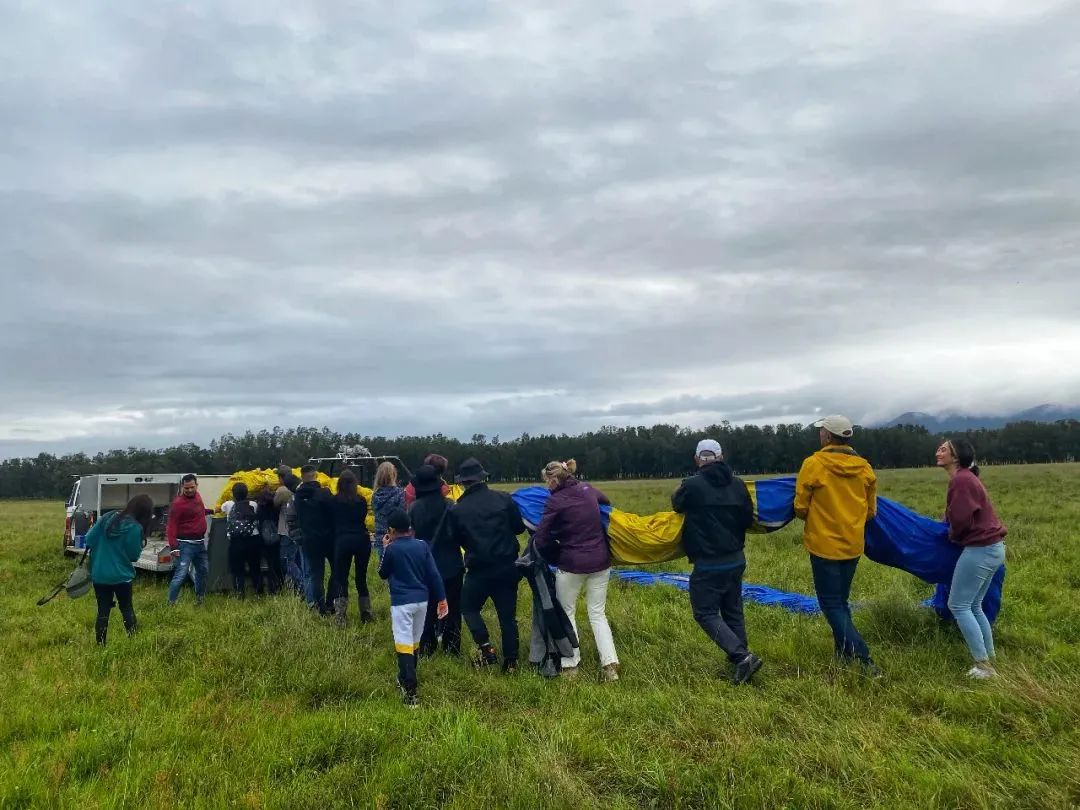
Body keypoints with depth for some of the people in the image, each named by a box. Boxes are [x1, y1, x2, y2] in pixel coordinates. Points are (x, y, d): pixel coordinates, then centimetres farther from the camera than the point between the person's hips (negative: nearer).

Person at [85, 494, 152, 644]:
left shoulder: (108, 517, -1)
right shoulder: (136, 528, -15)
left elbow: (89, 540, 2)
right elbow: (134, 556, -9)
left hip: (99, 575, 4)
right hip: (121, 576, -3)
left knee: (103, 612, 10)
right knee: (127, 609, 13)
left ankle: (101, 646, 12)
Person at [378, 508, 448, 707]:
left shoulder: (392, 549, -9)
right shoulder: (422, 545, 2)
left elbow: (383, 574, 6)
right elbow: (434, 574, 1)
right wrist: (441, 598, 6)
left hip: (401, 602, -5)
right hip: (422, 600, 6)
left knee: (404, 644, -8)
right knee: (414, 642, 21)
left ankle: (410, 691, -17)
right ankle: (406, 678, 37)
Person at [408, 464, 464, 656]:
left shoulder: (414, 508, -10)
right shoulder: (449, 506, -13)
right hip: (450, 566, -1)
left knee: (427, 608, 14)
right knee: (451, 608, 12)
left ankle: (426, 649, 18)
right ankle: (452, 649, 17)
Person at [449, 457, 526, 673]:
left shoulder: (457, 510, -8)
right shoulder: (503, 499, -7)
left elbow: (456, 540, 3)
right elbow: (519, 527, 2)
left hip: (478, 569, -2)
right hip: (507, 568, 2)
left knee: (469, 608, 21)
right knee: (508, 615, 11)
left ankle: (485, 647, 6)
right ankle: (510, 663, 15)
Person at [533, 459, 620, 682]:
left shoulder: (556, 501, -14)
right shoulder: (587, 489, 3)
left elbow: (541, 538, -14)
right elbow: (607, 503, 24)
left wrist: (553, 558, 4)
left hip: (572, 564, -5)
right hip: (600, 561, 5)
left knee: (566, 613, 15)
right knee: (598, 614, 14)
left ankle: (571, 665, 17)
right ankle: (610, 665, 3)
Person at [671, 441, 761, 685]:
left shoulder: (692, 485, -15)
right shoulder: (738, 484, -2)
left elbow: (677, 505, 5)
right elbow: (748, 519, 7)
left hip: (708, 564, -6)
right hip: (736, 560, 6)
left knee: (706, 613, 3)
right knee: (733, 611, 19)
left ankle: (741, 656, -10)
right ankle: (740, 657, 25)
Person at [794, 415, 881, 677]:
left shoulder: (814, 464, -14)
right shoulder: (864, 467, 1)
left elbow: (801, 508, -9)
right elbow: (870, 510, 9)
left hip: (824, 545, -6)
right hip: (853, 545, 6)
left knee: (831, 604, 2)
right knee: (841, 601, 19)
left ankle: (864, 659, -8)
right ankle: (845, 654, 24)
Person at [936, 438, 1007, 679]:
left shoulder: (961, 480, -18)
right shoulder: (966, 478, 14)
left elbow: (960, 520, -19)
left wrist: (952, 536, 0)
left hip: (979, 550, -10)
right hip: (991, 548, 10)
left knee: (958, 606, -2)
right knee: (973, 607, 16)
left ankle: (984, 665, 1)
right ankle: (989, 659, 21)